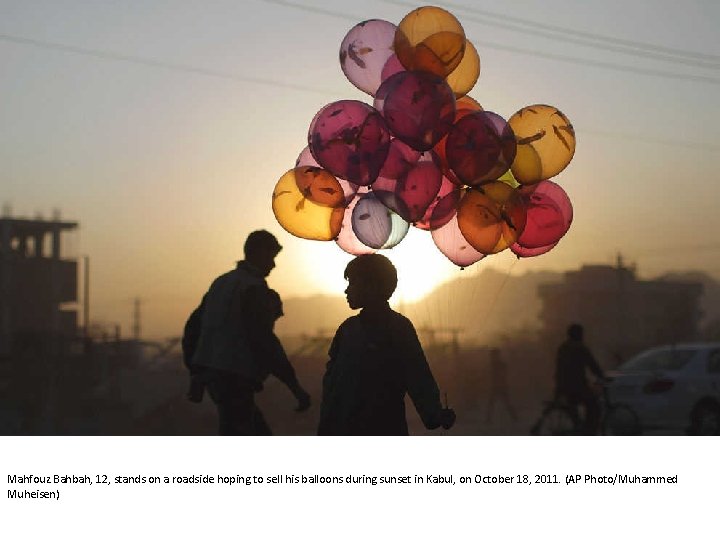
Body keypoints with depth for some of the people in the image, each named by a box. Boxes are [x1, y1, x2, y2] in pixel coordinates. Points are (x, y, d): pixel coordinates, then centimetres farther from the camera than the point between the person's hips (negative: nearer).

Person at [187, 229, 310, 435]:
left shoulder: (221, 282, 16)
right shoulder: (254, 288, -10)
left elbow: (193, 326, 18)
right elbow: (263, 339, -18)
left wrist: (196, 376, 24)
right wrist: (295, 387, -16)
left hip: (211, 373, 9)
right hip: (235, 379, -9)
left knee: (261, 435, 15)